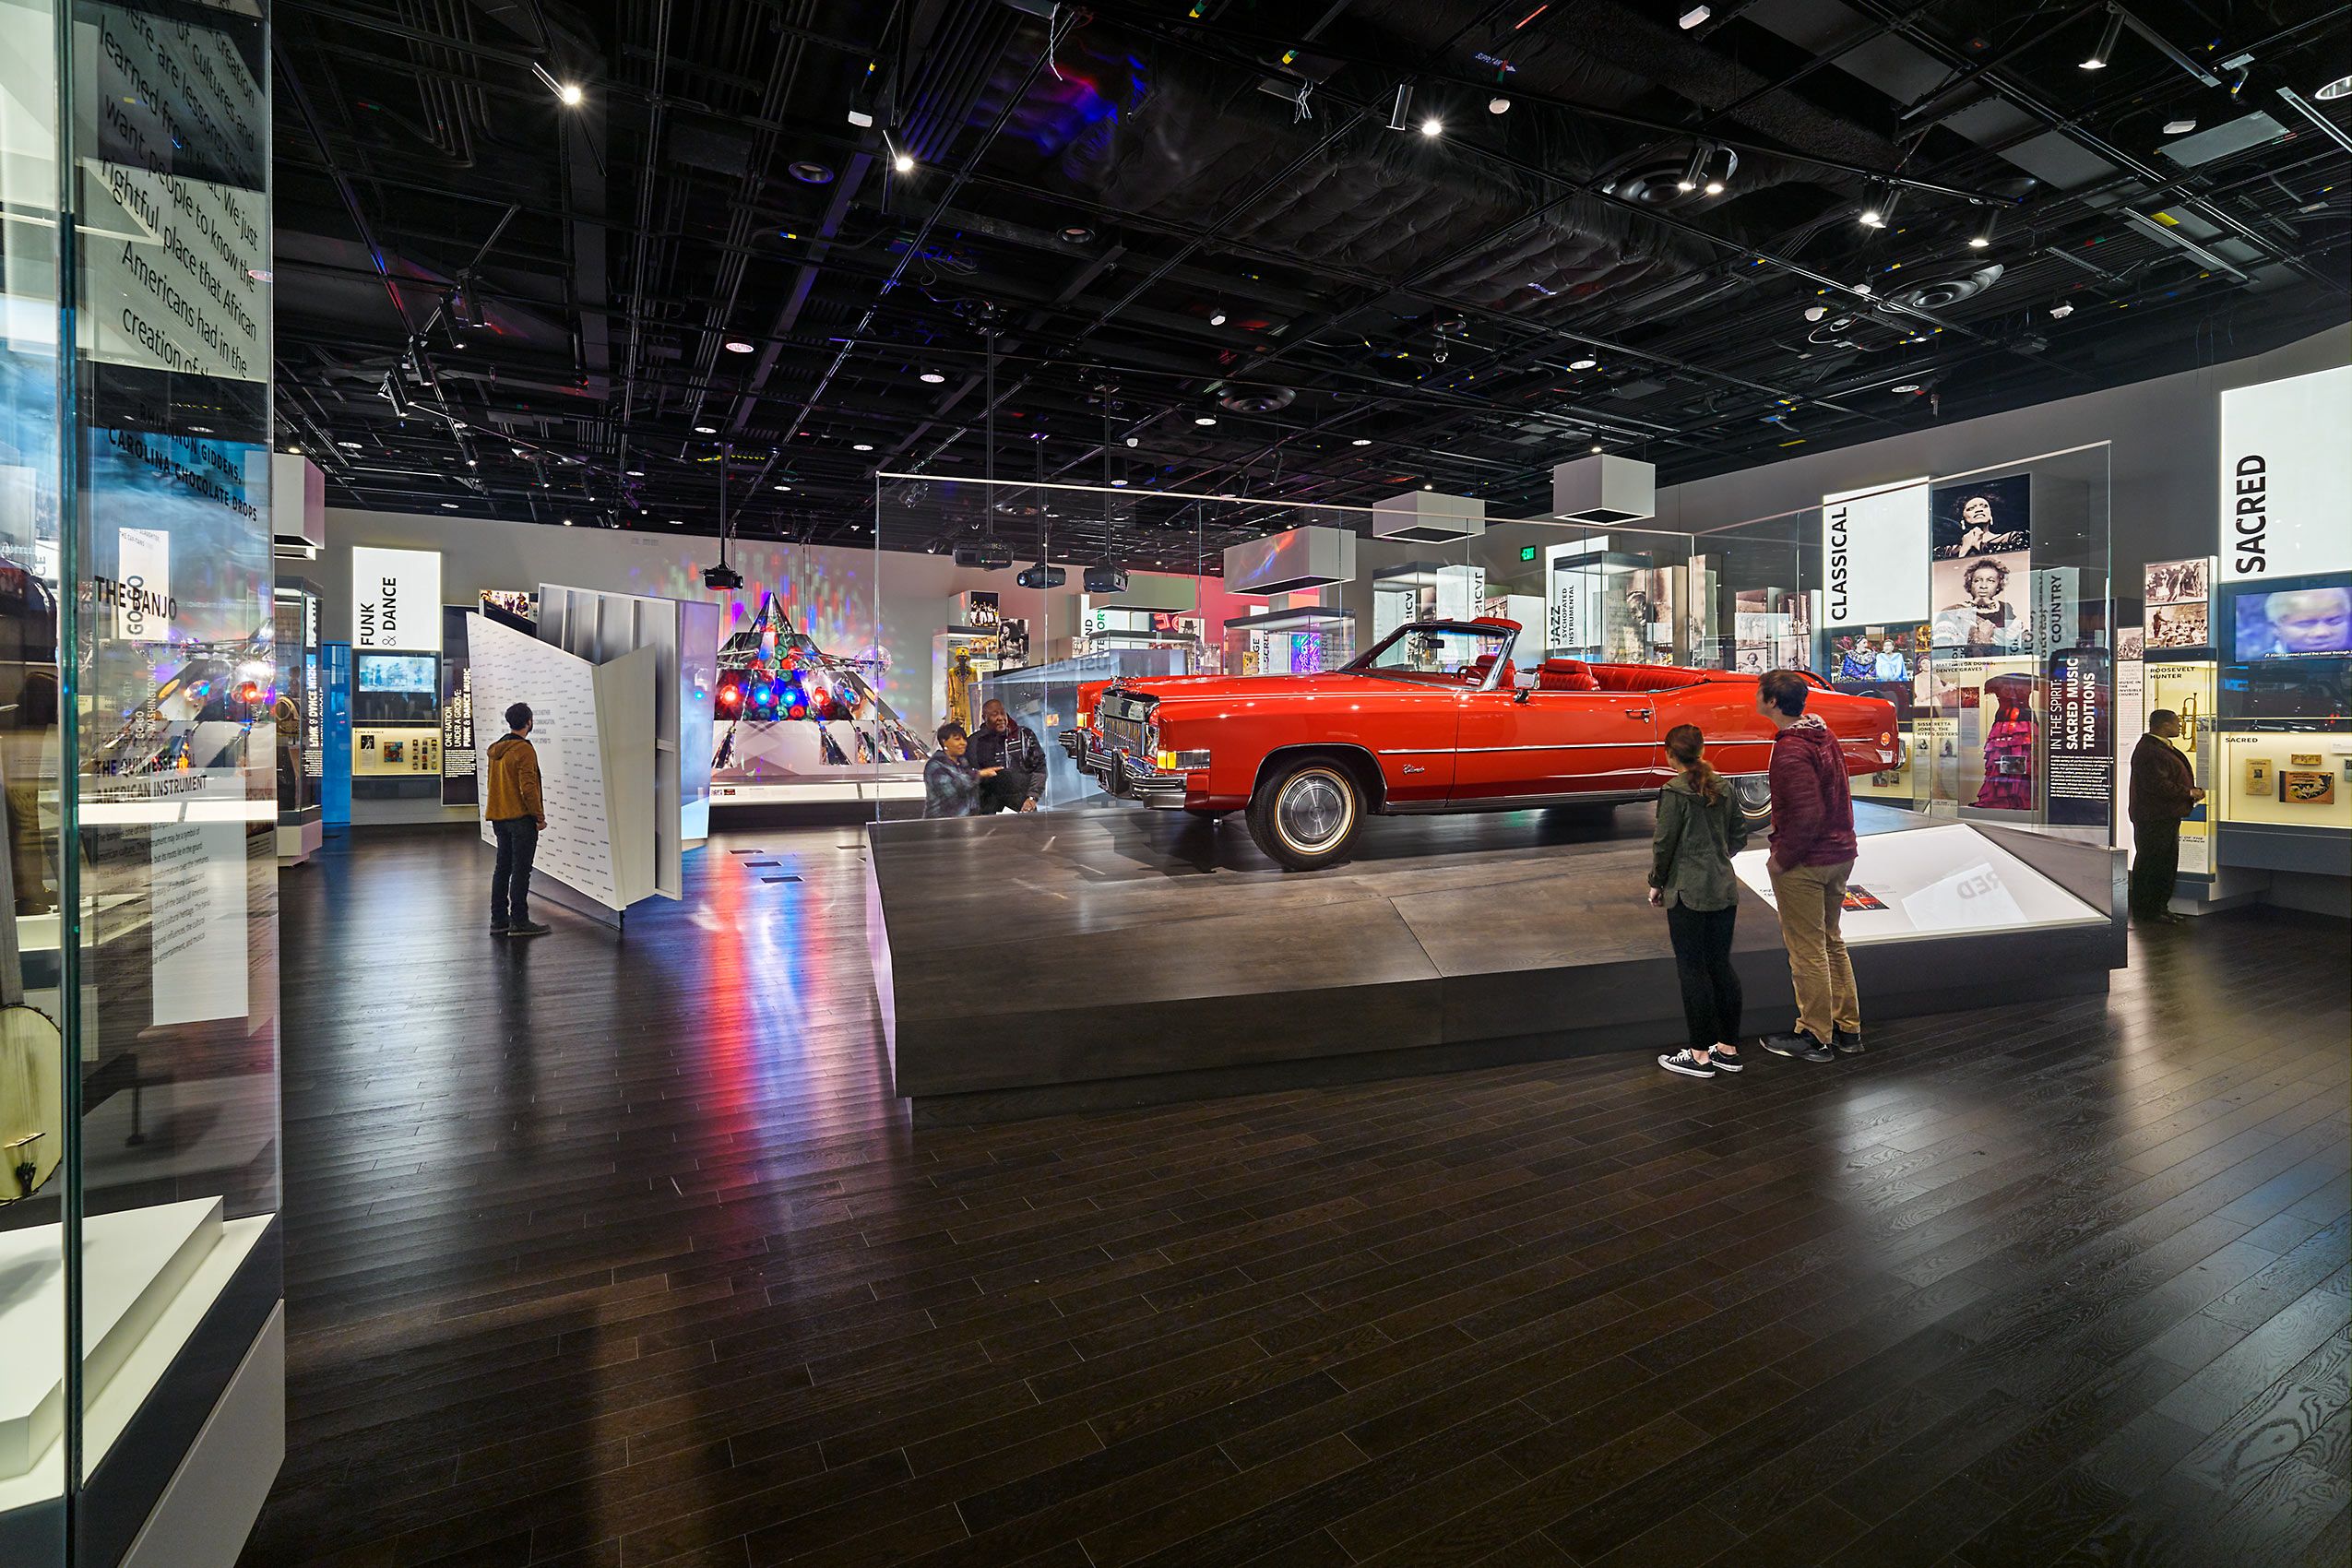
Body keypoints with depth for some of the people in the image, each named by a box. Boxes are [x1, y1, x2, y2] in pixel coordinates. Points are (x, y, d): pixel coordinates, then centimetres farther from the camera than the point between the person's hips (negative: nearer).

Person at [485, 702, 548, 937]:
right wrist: (540, 816, -12)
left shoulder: (496, 749, 12)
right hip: (521, 818, -8)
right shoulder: (524, 750, -15)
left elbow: (496, 784, 18)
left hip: (499, 818, 8)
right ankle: (519, 921, -1)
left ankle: (498, 920, 17)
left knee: (502, 869, 14)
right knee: (521, 871, -4)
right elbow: (528, 788, -20)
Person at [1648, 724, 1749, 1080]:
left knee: (1693, 970, 0)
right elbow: (1739, 835, 12)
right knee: (1721, 965, 13)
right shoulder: (1722, 787, 6)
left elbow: (1664, 843, -13)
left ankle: (1700, 1055, 7)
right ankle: (1728, 1048, 21)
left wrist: (1656, 883, 0)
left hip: (1688, 892, -7)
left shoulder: (1675, 792, -14)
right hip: (1725, 890, 7)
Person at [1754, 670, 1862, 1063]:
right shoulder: (1825, 736, 8)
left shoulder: (1791, 750, -22)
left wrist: (1782, 858, -16)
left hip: (1805, 863, -9)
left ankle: (1815, 1038, 14)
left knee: (1806, 951, 3)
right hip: (1840, 854, 10)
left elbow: (1806, 815, -26)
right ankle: (1847, 1030, 28)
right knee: (1831, 942, 19)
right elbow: (1838, 797, 15)